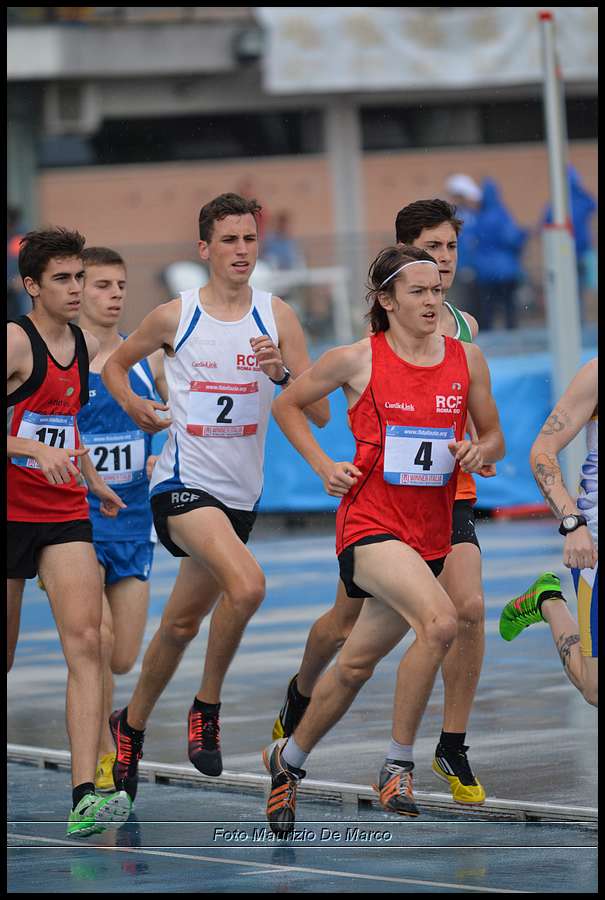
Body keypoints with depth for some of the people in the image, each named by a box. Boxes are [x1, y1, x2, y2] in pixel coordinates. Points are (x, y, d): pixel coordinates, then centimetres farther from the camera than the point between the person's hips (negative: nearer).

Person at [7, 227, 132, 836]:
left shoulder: (88, 347, 10)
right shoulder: (15, 342, -12)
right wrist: (36, 449, -33)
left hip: (65, 513, 5)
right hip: (10, 509, -5)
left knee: (86, 641, -12)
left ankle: (85, 796, -19)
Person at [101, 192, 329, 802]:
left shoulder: (276, 316, 2)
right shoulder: (174, 316, -3)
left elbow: (319, 413, -1)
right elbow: (115, 364, 17)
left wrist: (281, 373, -19)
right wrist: (133, 404, -2)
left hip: (241, 493, 4)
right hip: (184, 482, -4)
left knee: (181, 624, 14)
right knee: (246, 585, -29)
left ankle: (131, 725, 34)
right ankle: (207, 708, -12)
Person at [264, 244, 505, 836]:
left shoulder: (466, 358, 5)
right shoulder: (358, 360, -5)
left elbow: (494, 438, 16)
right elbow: (287, 406, 9)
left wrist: (480, 451, -7)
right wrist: (324, 468, -2)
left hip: (430, 535, 5)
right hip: (370, 523, -5)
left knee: (356, 665, 13)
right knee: (439, 621, -29)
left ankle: (288, 759, 36)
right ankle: (398, 765, -16)